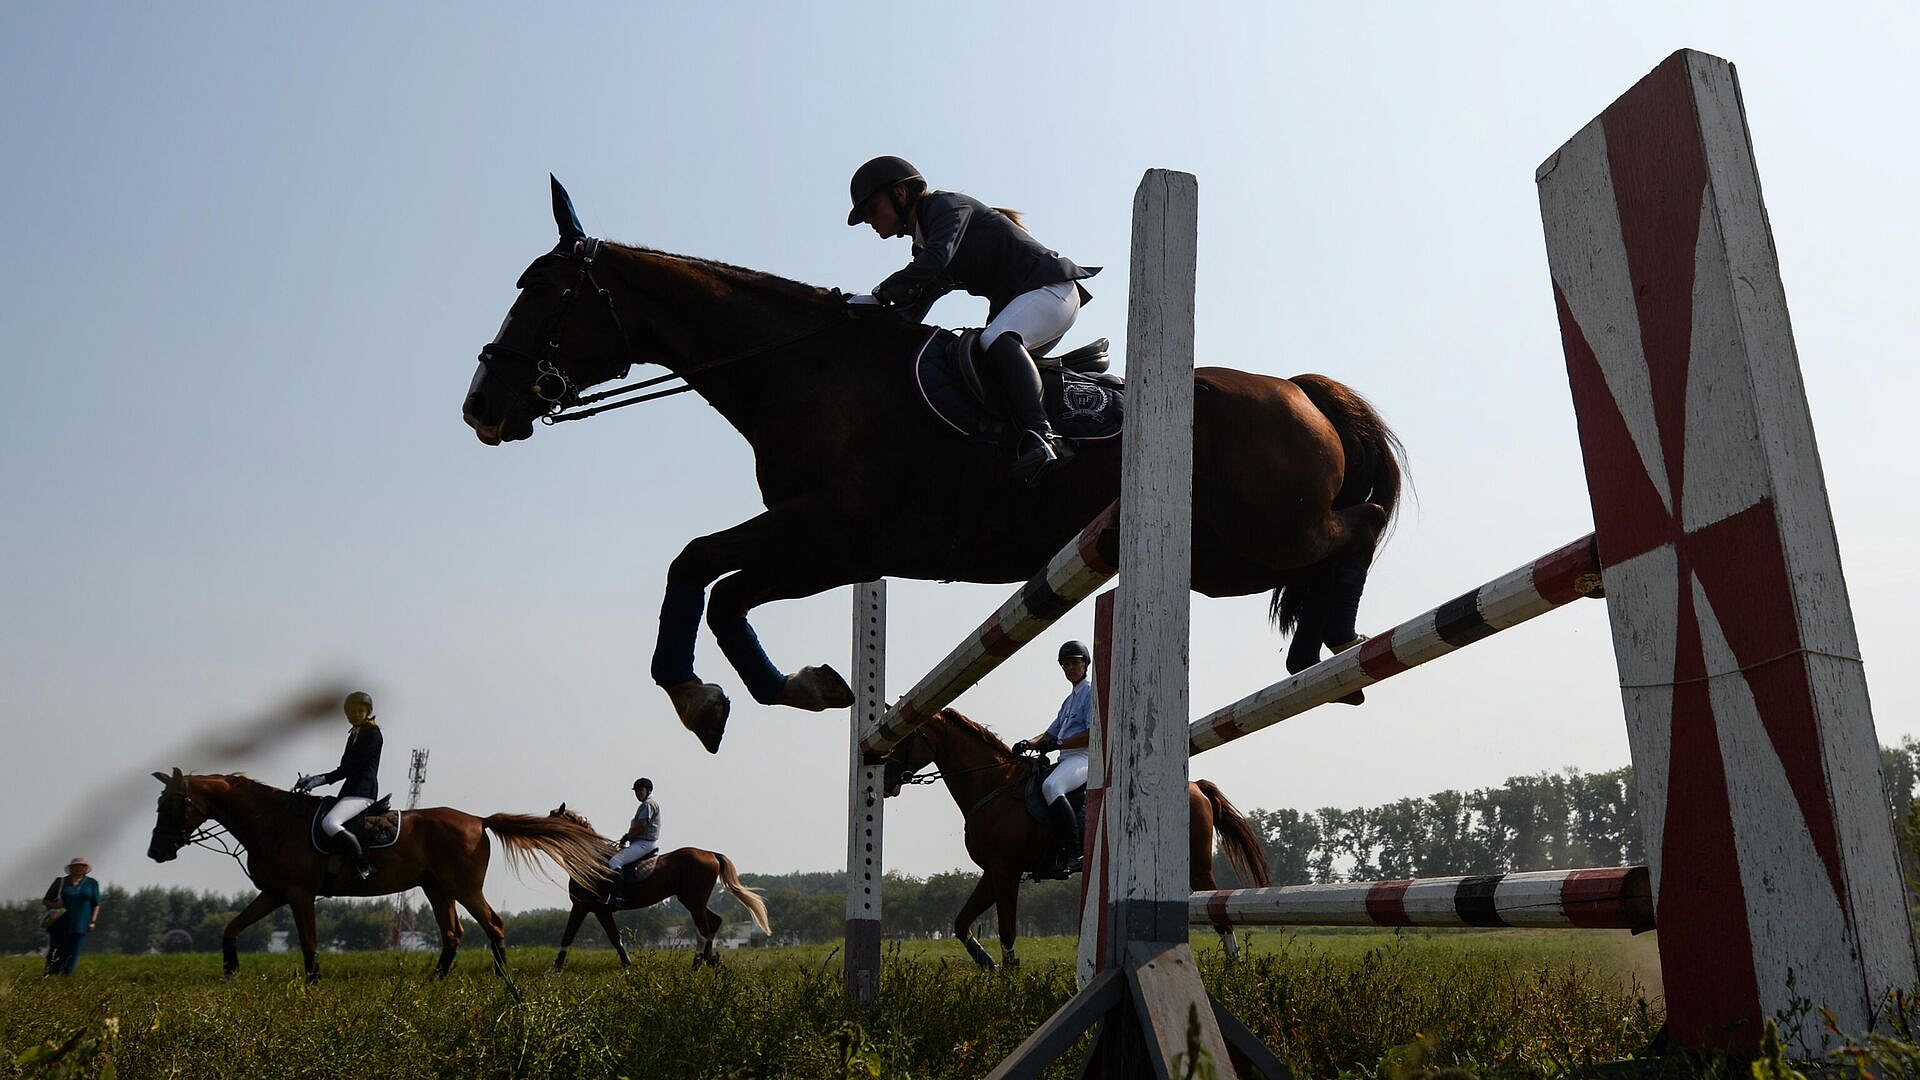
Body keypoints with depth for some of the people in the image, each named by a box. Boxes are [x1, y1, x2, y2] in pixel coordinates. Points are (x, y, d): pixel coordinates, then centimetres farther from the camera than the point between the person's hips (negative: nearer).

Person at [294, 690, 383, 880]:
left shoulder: (372, 734, -7)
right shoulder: (354, 735, 21)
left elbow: (351, 767, -14)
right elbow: (345, 768, 18)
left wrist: (321, 780, -17)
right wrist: (317, 779, 5)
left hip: (363, 792, -11)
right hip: (351, 791, 11)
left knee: (329, 823, -30)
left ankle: (365, 869, -27)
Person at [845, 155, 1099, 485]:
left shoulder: (948, 205, -7)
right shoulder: (922, 245, 20)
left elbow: (935, 259, -26)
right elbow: (910, 313, 9)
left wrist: (878, 295, -26)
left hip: (1052, 286, -10)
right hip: (1014, 303, 10)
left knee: (996, 340, -34)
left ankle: (1041, 436, -49)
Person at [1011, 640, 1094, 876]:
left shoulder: (1093, 692, -2)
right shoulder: (1070, 699, 26)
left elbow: (1094, 734, -13)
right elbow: (1051, 733, 24)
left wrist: (1057, 744, -15)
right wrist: (1029, 743, 4)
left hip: (1084, 757, -10)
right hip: (1067, 759, 10)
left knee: (1051, 786, -35)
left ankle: (1073, 852, -37)